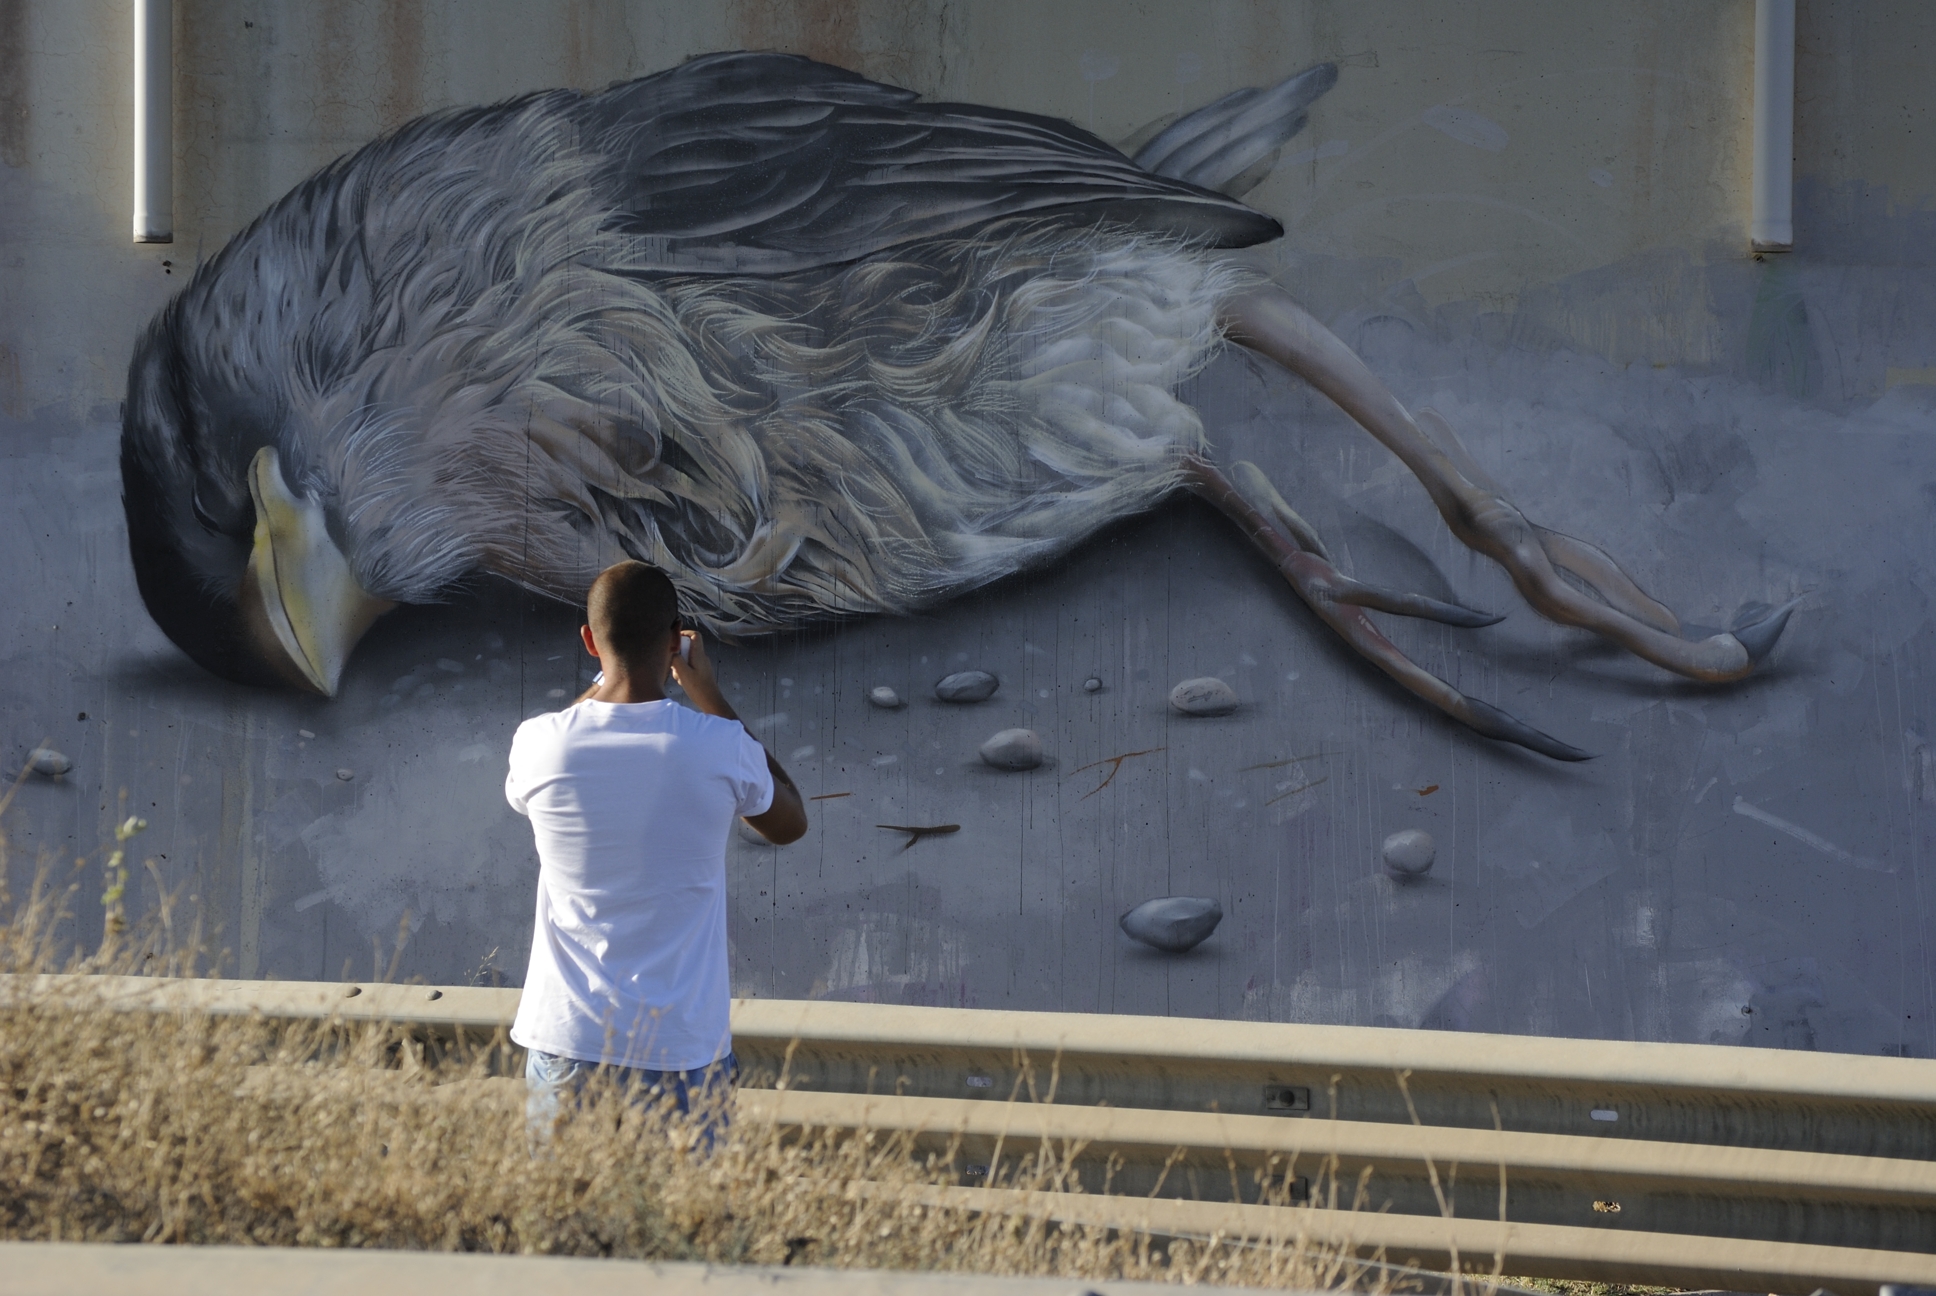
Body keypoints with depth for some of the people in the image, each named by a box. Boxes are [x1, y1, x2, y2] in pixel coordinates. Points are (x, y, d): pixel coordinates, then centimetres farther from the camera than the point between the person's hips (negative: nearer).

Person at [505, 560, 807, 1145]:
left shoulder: (540, 743, -7)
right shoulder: (719, 748, -10)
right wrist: (710, 697, 13)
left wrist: (605, 681, 21)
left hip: (565, 1048, 1)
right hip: (684, 1052, -1)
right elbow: (789, 824, 13)